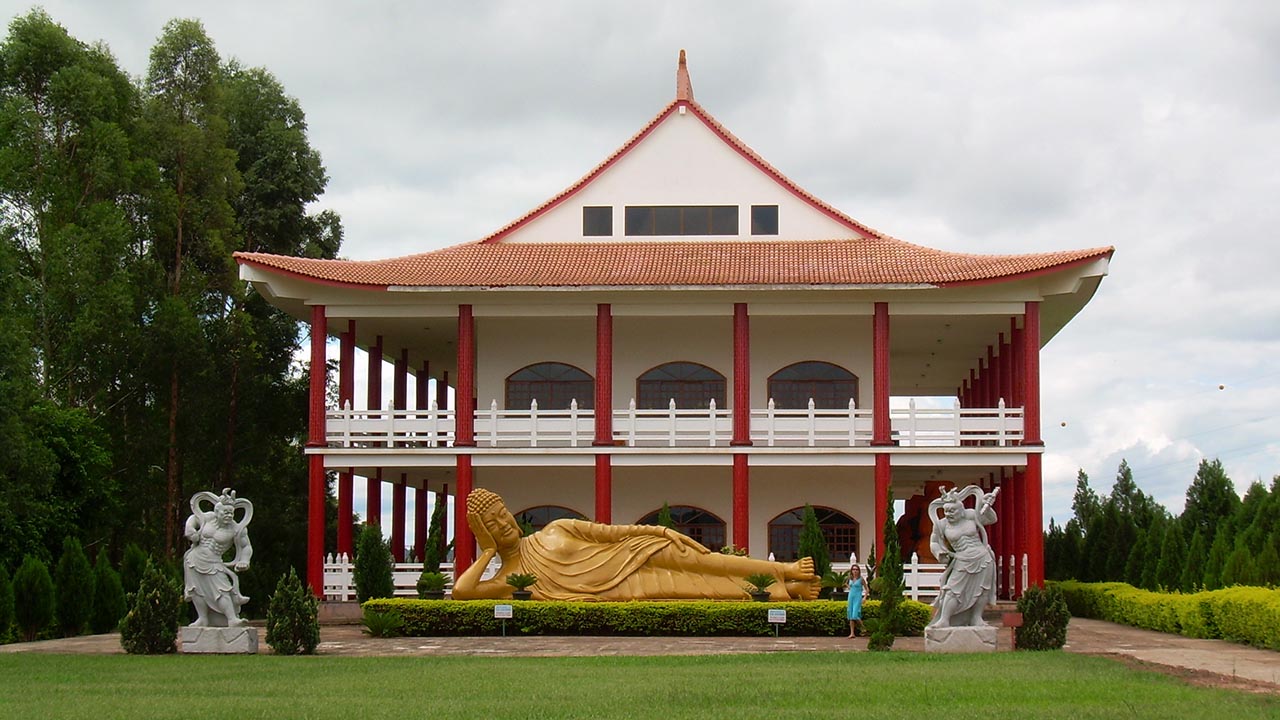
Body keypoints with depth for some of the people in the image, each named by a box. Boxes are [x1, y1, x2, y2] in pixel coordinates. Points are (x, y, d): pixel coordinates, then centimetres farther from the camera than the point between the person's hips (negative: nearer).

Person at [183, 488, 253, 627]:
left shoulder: (236, 529, -7)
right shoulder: (208, 518, -1)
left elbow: (246, 547, 1)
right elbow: (193, 518, 18)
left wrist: (244, 560, -16)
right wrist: (190, 529, -1)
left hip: (213, 564, -3)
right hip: (195, 558, 3)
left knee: (221, 590, -12)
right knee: (197, 589, 1)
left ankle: (232, 619, -19)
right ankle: (202, 619, 6)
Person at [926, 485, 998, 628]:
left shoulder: (970, 515, -2)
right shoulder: (941, 524, -3)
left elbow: (991, 519, 10)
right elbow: (934, 542, 9)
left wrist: (987, 506, -7)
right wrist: (940, 553, -10)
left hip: (982, 558, 1)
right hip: (962, 562, -1)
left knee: (982, 589, 5)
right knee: (953, 590, -7)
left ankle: (976, 618, 16)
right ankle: (944, 620, -5)